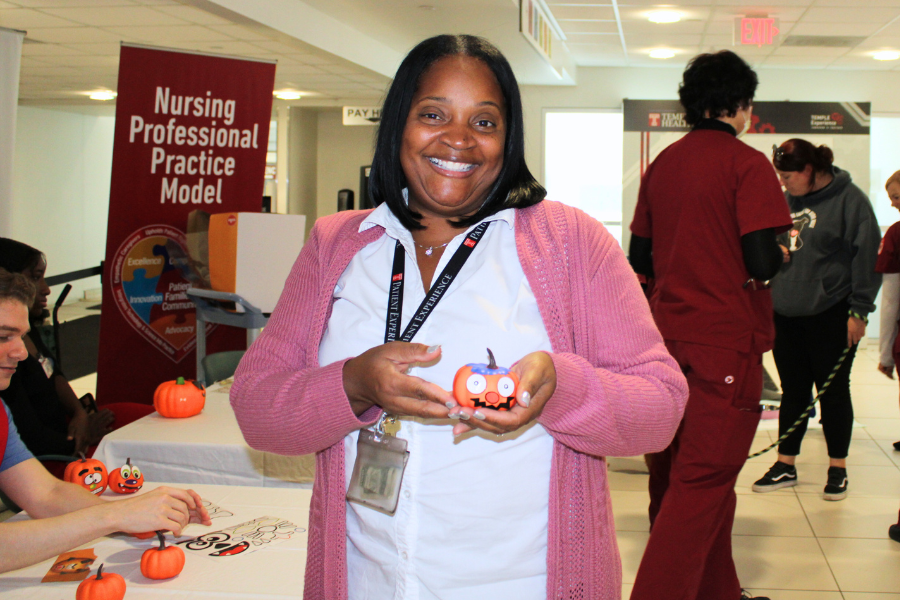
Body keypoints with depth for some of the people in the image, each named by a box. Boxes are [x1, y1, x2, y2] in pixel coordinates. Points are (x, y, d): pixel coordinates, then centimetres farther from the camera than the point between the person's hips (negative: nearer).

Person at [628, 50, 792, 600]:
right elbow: (762, 262, -17)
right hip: (727, 339, -7)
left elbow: (640, 256, 12)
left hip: (670, 332, 7)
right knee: (703, 483, -4)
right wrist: (781, 254, 5)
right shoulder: (747, 163, -9)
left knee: (677, 473, 15)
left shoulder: (662, 164, 10)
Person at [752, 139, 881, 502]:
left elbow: (866, 256, -10)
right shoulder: (787, 200, 9)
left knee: (833, 392, 5)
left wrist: (859, 310, -12)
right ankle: (785, 466, 20)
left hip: (831, 316, -5)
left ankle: (838, 469, 17)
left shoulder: (849, 200, -8)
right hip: (786, 315, 5)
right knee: (793, 391, 11)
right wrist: (774, 250, -2)